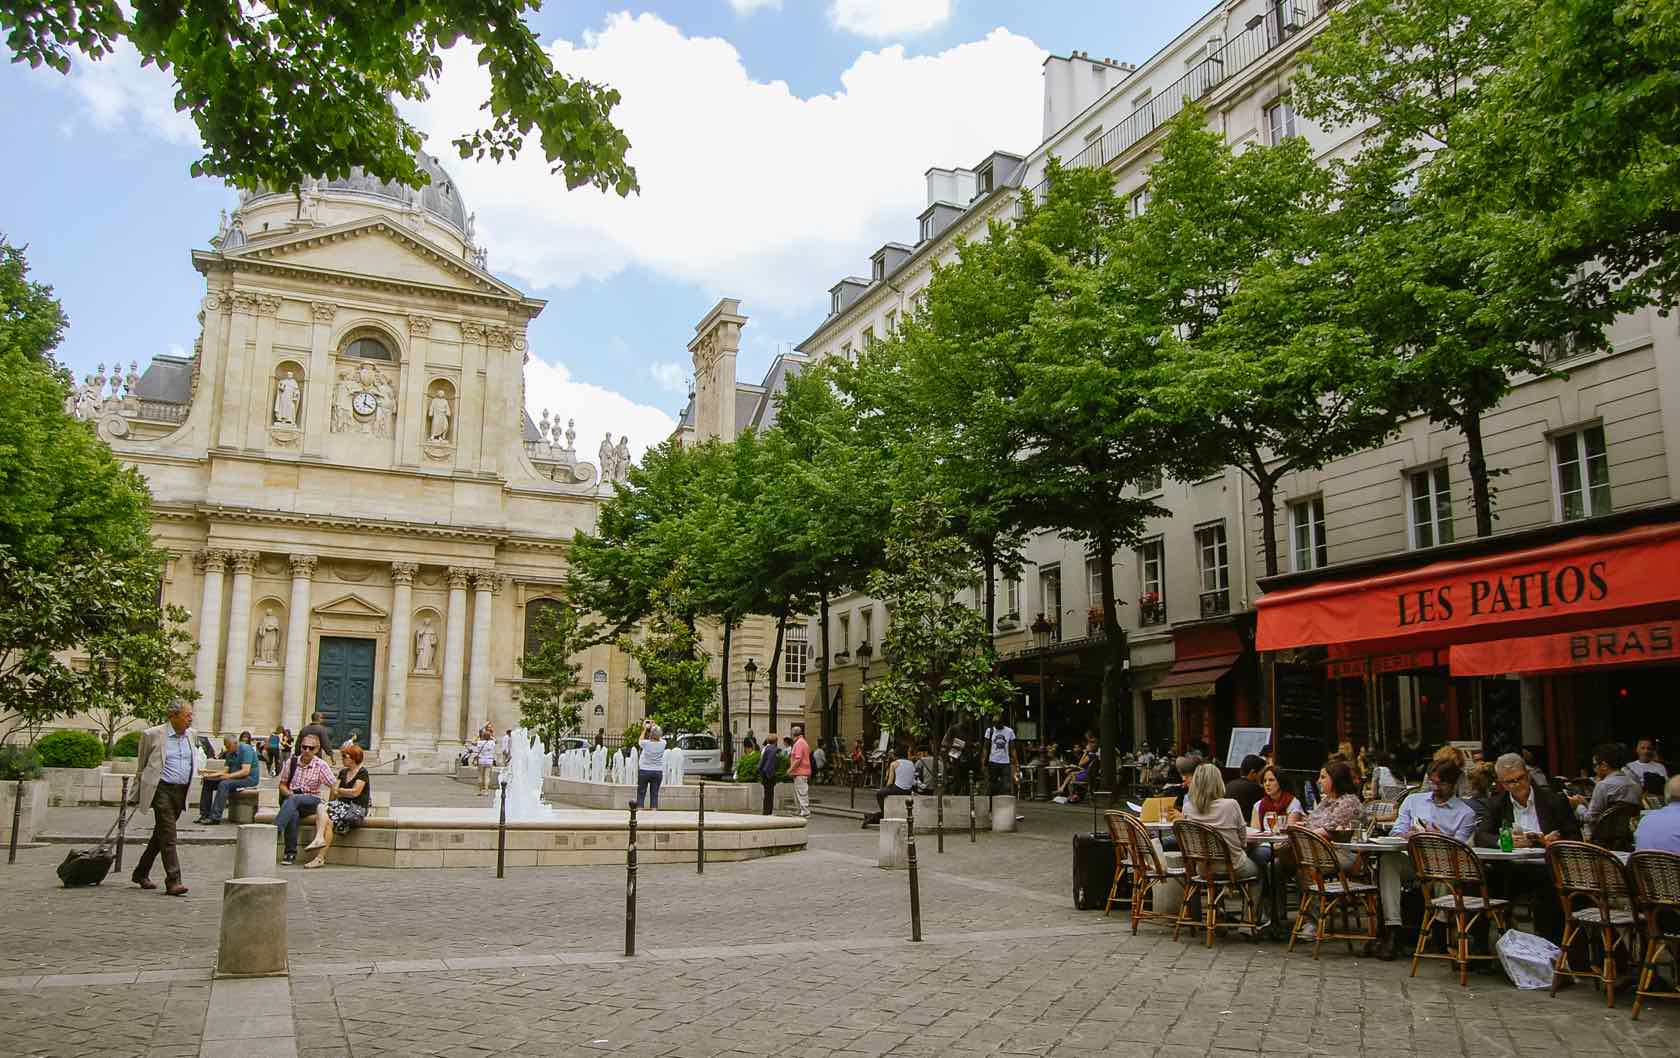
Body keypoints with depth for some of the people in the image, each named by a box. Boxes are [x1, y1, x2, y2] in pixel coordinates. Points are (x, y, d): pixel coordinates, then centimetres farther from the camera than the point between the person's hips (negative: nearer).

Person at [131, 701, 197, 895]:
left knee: (160, 835, 15)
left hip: (181, 792, 6)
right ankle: (173, 881, -13)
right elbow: (141, 764, 7)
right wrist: (141, 788, 12)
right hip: (162, 790, -6)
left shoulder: (190, 735, 10)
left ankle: (141, 874, 31)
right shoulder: (153, 734, -5)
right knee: (168, 835, -12)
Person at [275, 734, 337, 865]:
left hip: (312, 801, -2)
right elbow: (282, 784, 14)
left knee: (293, 800, -36)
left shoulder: (321, 765, -3)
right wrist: (289, 793, -5)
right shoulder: (292, 762, 6)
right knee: (293, 814, -34)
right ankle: (291, 853, -29)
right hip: (291, 800, 2)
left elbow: (334, 788, -1)